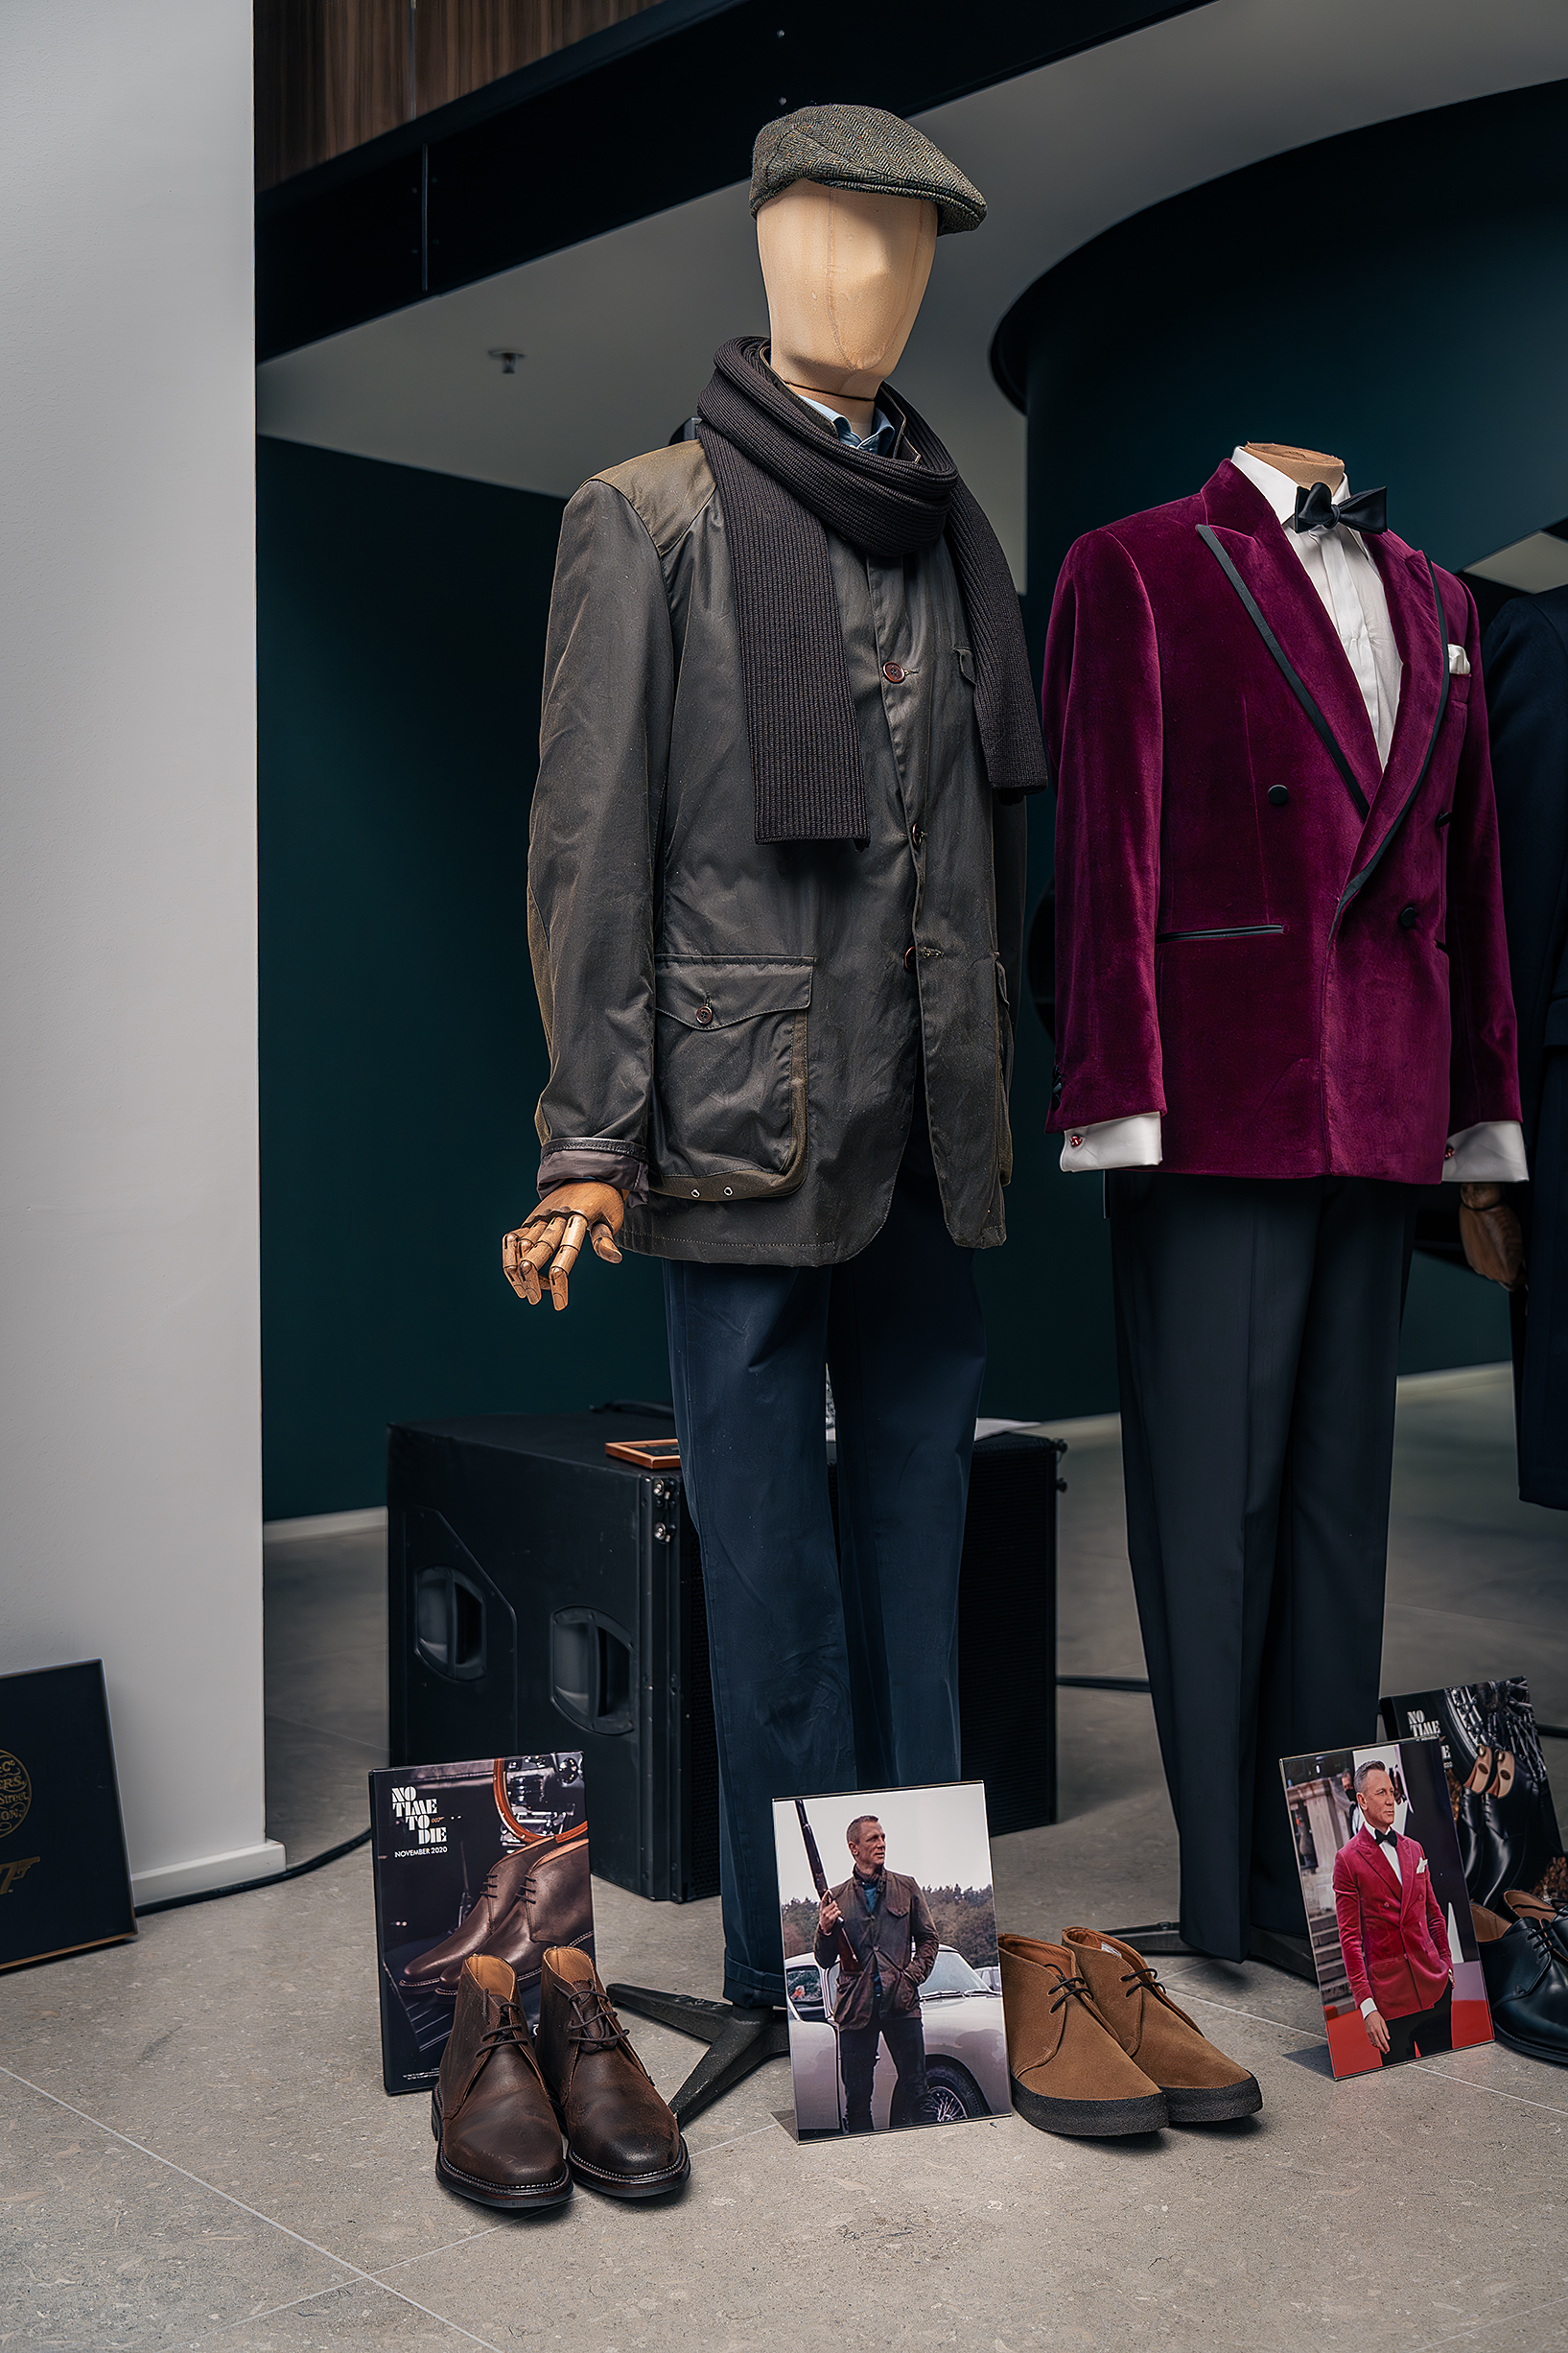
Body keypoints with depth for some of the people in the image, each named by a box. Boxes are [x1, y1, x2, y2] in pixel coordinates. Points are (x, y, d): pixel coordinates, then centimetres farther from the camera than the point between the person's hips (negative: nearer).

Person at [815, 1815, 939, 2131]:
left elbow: (928, 1939, 12)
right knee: (856, 2096, 4)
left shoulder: (907, 1888, 10)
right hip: (856, 2006, 1)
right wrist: (825, 1929, -11)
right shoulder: (835, 1898, 8)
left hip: (901, 2002, 0)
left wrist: (911, 1977, -4)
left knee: (916, 2092, -1)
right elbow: (824, 1960, 9)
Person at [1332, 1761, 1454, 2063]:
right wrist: (1366, 2006, -12)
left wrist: (1447, 1966, 13)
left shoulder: (1413, 1849, 13)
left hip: (1435, 1986, 5)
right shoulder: (1347, 1860, -6)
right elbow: (1349, 1938, -8)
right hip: (1389, 1997, -5)